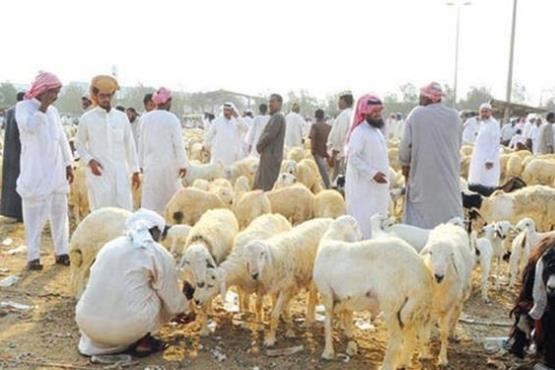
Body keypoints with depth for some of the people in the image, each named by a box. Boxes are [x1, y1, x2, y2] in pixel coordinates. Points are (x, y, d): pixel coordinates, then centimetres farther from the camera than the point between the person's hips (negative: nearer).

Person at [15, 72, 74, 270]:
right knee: (34, 214, -3)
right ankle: (33, 256, 2)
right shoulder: (23, 106, -3)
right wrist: (43, 107, -16)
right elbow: (29, 126, -23)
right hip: (35, 171, -6)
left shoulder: (53, 111, 14)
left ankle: (62, 252, 14)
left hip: (56, 170, 6)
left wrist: (69, 164, 14)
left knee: (59, 212, 7)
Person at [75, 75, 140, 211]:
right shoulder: (87, 118, 1)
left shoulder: (122, 117, 6)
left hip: (120, 173, 2)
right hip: (98, 173, -2)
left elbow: (130, 144, 9)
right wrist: (89, 161, -9)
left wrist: (135, 171, 8)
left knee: (125, 210, 0)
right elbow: (79, 144, 8)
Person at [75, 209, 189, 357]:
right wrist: (184, 307, 33)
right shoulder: (159, 254, 1)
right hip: (126, 326, -5)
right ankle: (143, 342, 13)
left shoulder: (110, 246, 15)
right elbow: (173, 303, 8)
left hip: (87, 323, 5)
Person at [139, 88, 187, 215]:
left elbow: (142, 142, 6)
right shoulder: (171, 118, -10)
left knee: (149, 198, 3)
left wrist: (142, 164, 15)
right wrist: (182, 164, -2)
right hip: (168, 163, -3)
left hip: (150, 164, 3)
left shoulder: (146, 118, 1)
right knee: (171, 196, 13)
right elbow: (178, 143, -10)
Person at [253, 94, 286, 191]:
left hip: (272, 156, -10)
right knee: (259, 184, 14)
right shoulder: (274, 117, 19)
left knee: (267, 186, -7)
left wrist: (259, 146, -6)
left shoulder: (278, 117, -14)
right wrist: (260, 145, 7)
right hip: (268, 155, 10)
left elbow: (270, 135, -21)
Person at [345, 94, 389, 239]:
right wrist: (372, 173, -23)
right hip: (363, 186, -9)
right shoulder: (359, 132, -15)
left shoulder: (377, 131, 14)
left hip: (377, 186, 9)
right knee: (364, 221, -6)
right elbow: (353, 157, -22)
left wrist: (378, 174, 16)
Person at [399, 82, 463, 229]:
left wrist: (405, 163, 12)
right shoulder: (454, 116, 0)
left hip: (423, 173, -2)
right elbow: (458, 144, 8)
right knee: (449, 213, 11)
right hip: (448, 173, 2)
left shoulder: (416, 114, -8)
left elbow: (406, 144, -4)